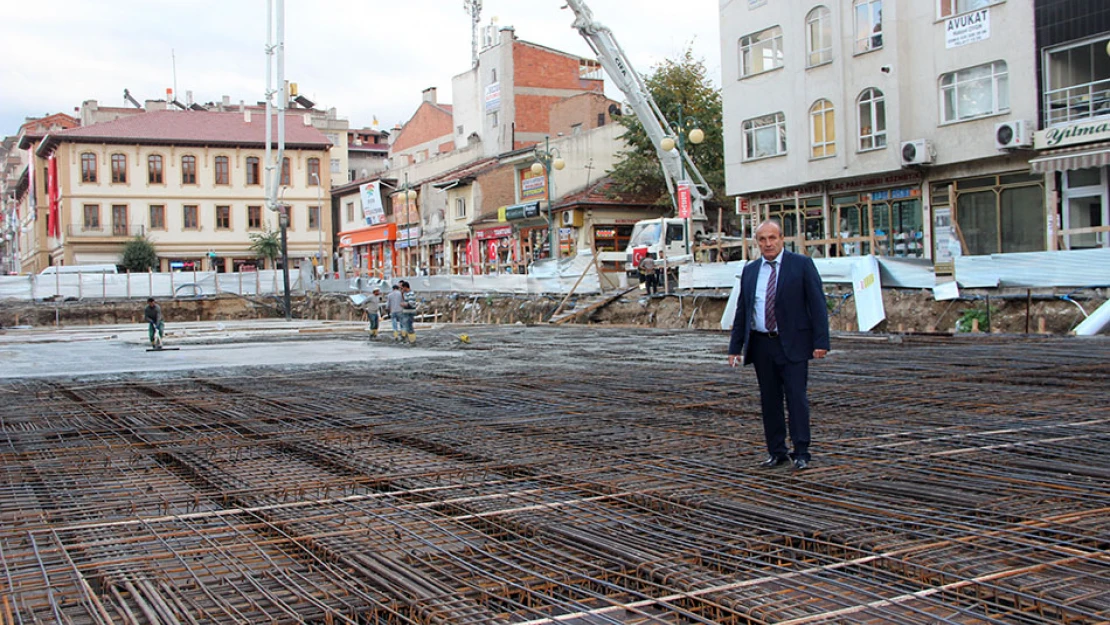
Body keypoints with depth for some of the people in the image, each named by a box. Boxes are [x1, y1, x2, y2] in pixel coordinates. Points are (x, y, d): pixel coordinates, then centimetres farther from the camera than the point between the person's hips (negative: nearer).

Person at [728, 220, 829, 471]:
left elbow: (817, 304, -5)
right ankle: (776, 451, 16)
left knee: (796, 398, -5)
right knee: (769, 400, 8)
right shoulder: (750, 271, 11)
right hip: (761, 344, 4)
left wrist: (821, 341, -12)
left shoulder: (802, 265, -1)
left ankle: (801, 452, 3)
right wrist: (735, 347, 10)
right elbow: (741, 311, 14)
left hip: (792, 344, -4)